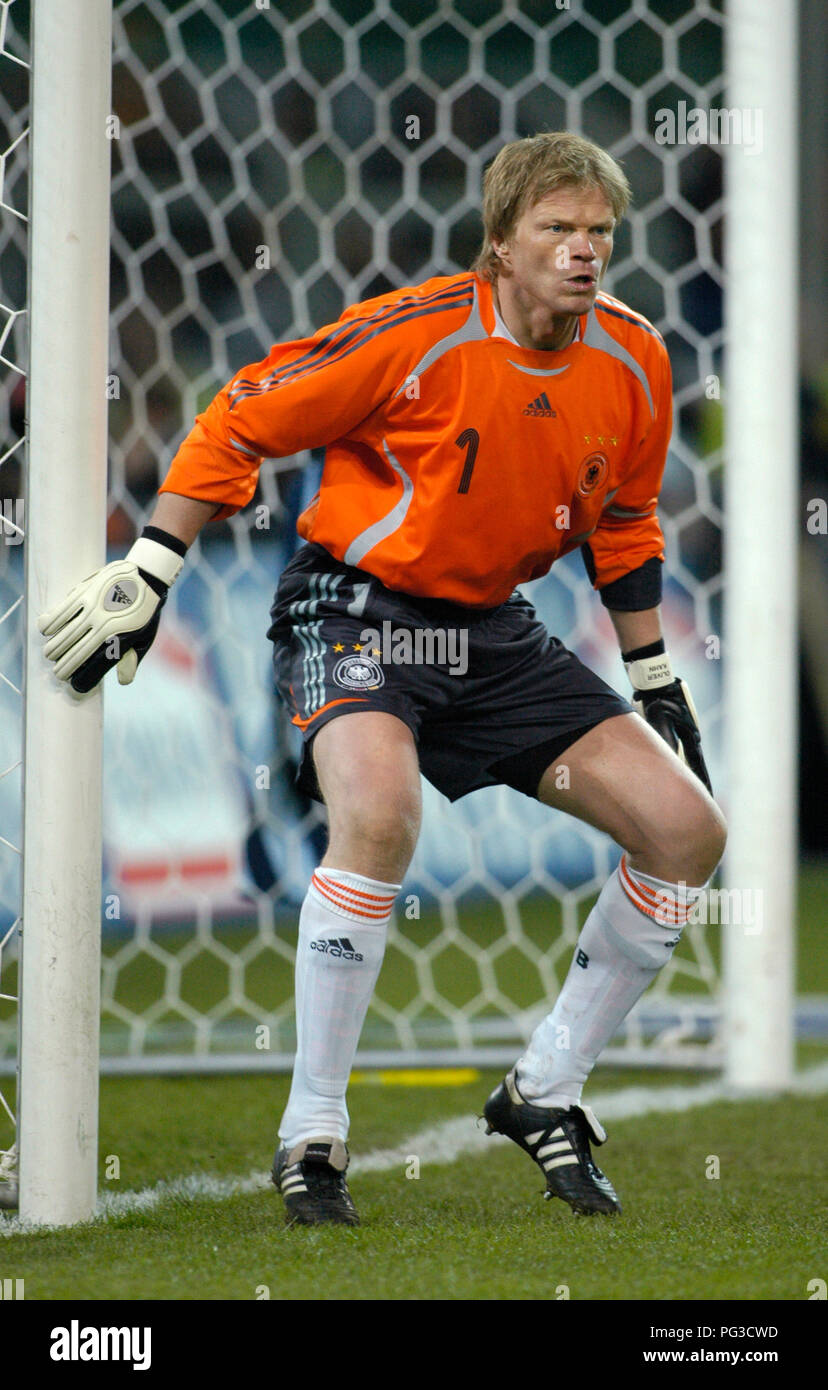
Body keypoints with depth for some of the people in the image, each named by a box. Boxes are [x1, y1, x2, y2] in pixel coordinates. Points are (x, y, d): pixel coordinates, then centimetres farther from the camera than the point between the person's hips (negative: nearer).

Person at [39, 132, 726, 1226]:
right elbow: (241, 422, -11)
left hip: (495, 634, 6)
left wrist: (656, 686, 17)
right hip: (355, 604, -6)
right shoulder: (418, 335, -20)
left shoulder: (633, 362, -3)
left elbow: (624, 529, 15)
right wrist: (144, 577, -12)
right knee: (379, 813, -36)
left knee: (688, 829, -5)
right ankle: (311, 1135, -22)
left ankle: (546, 1093, 11)